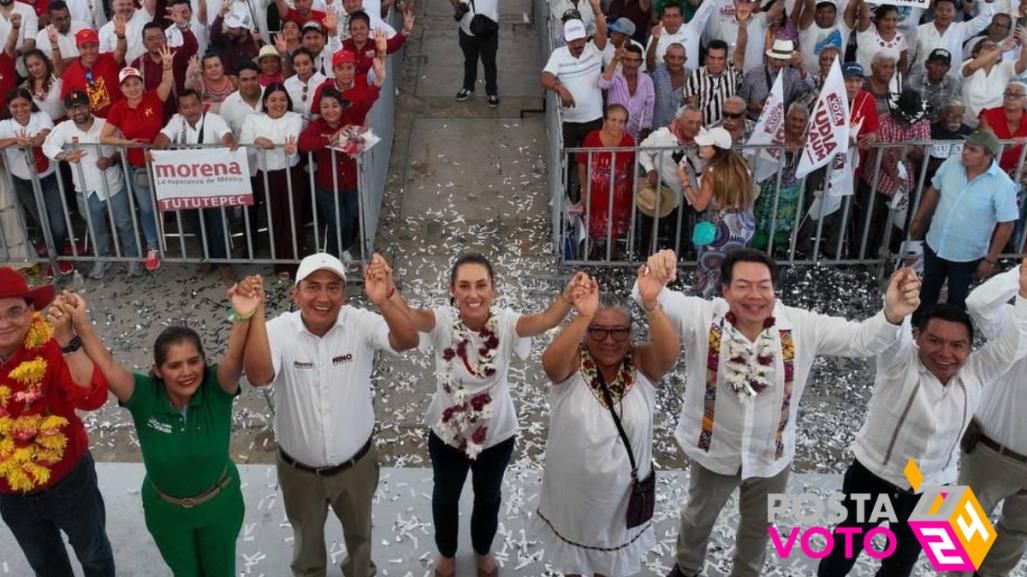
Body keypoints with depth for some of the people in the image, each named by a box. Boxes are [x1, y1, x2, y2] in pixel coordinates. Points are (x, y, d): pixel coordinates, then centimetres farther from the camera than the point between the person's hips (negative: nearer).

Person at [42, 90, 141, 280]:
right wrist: (65, 155, -39)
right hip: (86, 192, 2)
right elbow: (48, 146, -19)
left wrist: (111, 160, -26)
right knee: (96, 229, 18)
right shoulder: (64, 128, -7)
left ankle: (133, 257, 29)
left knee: (124, 224, 11)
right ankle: (102, 258, 39)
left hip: (114, 187, -2)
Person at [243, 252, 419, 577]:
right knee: (306, 535, 27)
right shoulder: (279, 330, -21)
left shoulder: (360, 324, -20)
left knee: (359, 529, 29)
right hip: (299, 469, 0)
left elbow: (408, 341, -36)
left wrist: (384, 302, -55)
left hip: (355, 463, 1)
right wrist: (255, 315, -48)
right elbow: (258, 376, -37)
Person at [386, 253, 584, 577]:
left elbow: (544, 320, -43)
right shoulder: (443, 321, -25)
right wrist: (388, 293, -69)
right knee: (446, 496, 25)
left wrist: (567, 298, -65)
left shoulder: (505, 323, -23)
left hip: (497, 433, 1)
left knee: (488, 497, 26)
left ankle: (483, 551, 57)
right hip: (447, 432, 0)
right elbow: (410, 317, -46)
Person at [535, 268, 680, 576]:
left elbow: (669, 353, -33)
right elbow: (550, 361, -39)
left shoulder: (642, 364, -13)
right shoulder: (571, 364, -17)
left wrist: (651, 304, -49)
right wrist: (583, 317, -54)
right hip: (573, 489, -1)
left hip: (621, 490, 1)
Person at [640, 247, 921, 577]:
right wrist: (653, 281, -63)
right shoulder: (702, 318, -27)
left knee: (759, 527, 28)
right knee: (699, 517, 27)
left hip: (771, 455, 2)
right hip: (715, 450, -1)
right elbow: (654, 302, -38)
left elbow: (861, 339, -22)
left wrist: (891, 315, -45)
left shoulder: (801, 326, -21)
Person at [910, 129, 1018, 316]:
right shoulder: (951, 163, -13)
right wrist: (919, 220, 12)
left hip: (967, 255, -4)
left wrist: (990, 260, -13)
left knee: (957, 297, 16)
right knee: (928, 289, 25)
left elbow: (1006, 225, -17)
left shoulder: (1002, 185, -25)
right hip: (934, 244, 4)